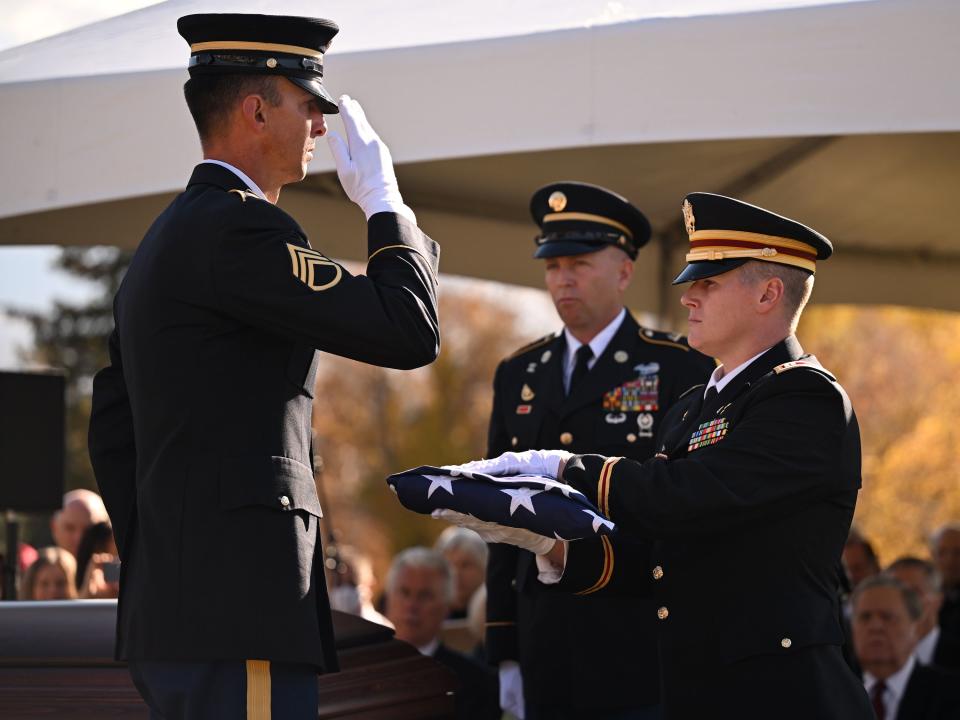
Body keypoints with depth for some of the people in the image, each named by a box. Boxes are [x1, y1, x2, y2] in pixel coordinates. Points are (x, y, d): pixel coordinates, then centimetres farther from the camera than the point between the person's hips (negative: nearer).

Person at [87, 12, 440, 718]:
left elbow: (113, 434, 24)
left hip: (172, 606, 11)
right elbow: (411, 333, -14)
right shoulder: (240, 229, -11)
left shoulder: (162, 243, 21)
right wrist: (385, 201, 0)